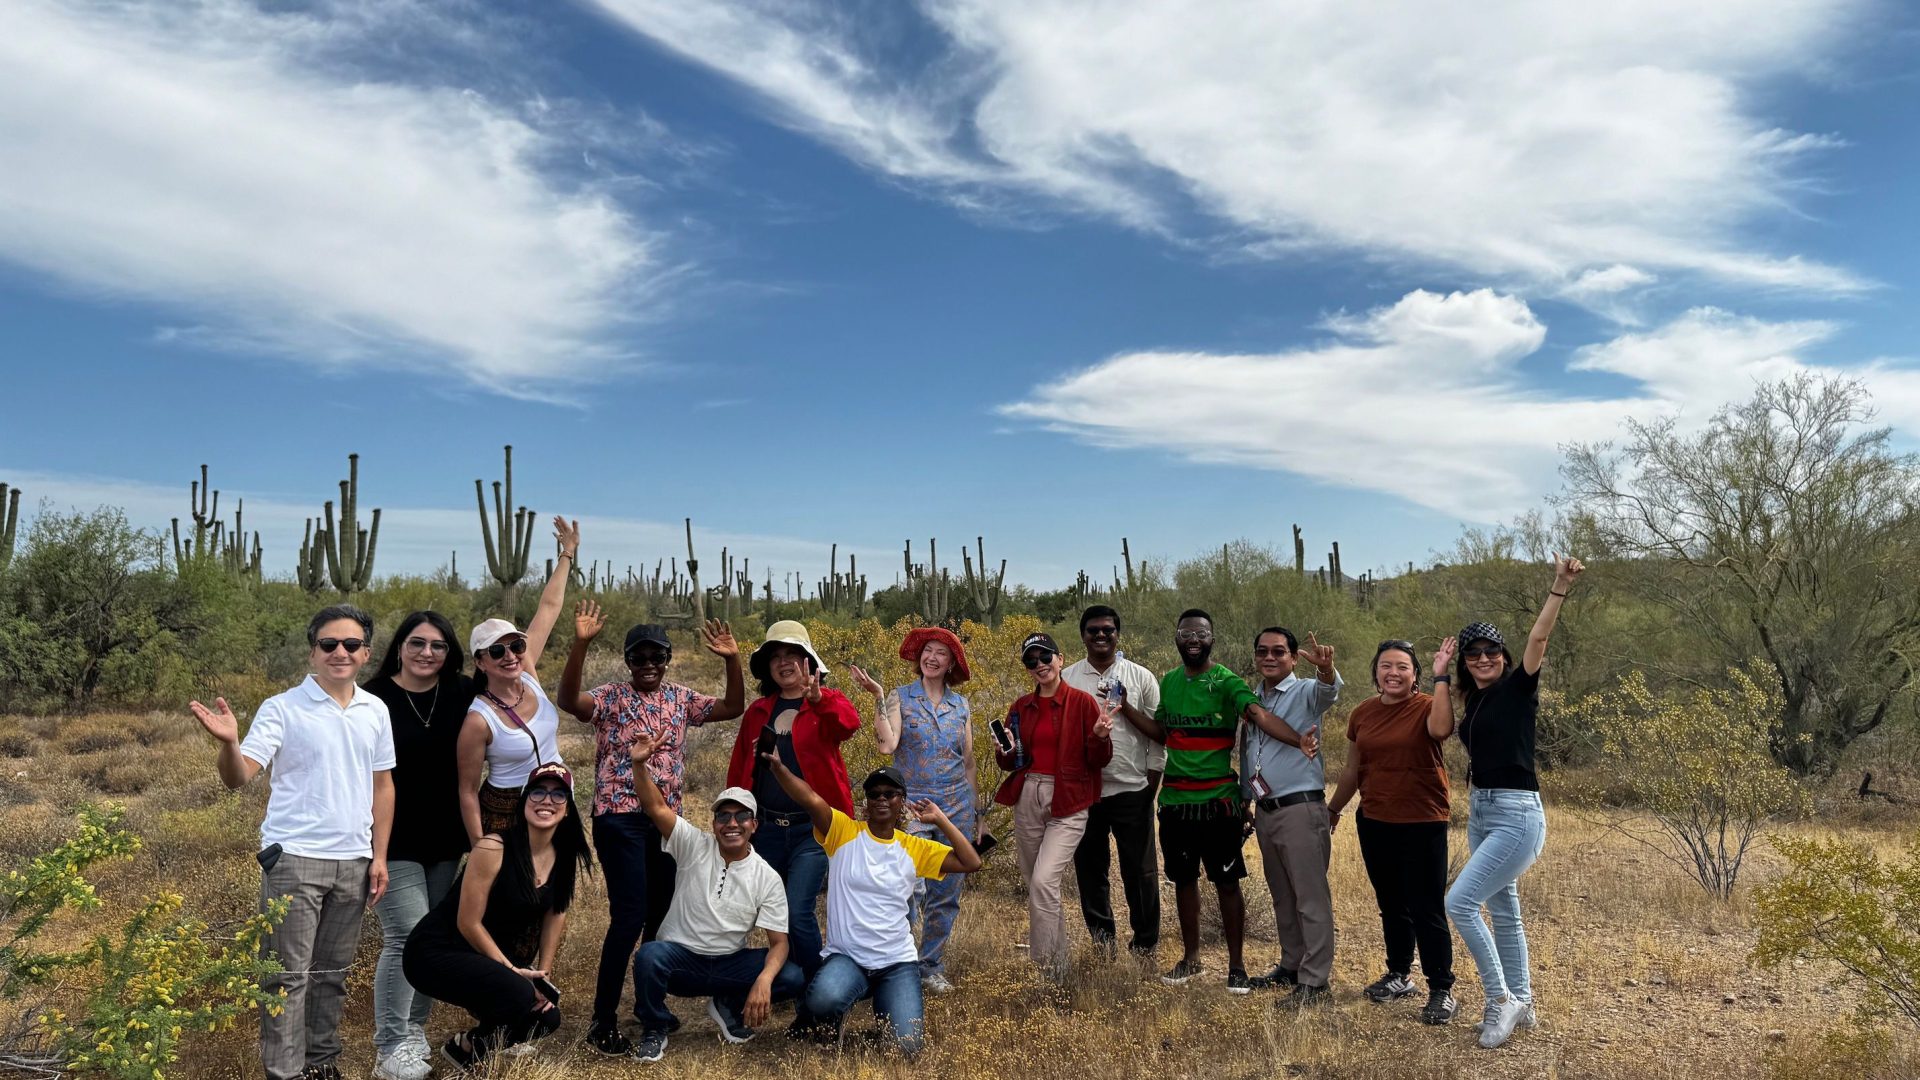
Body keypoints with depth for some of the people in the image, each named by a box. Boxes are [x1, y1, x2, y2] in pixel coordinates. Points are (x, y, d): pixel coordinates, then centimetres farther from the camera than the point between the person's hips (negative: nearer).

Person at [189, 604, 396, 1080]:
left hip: (353, 860, 4)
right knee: (288, 973, 2)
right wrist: (229, 742, -36)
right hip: (294, 858, -4)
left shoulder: (375, 711, 6)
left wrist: (379, 856, 7)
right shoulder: (282, 709, -7)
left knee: (332, 971, 15)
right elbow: (239, 776, -14)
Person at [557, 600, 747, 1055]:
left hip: (666, 819, 6)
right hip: (620, 818, -6)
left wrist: (731, 660, -10)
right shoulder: (610, 697, -5)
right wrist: (580, 644, -36)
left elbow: (733, 708, 4)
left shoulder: (680, 699, 9)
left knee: (661, 915, 14)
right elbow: (568, 700, -25)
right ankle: (603, 1023, 0)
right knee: (629, 916, -11)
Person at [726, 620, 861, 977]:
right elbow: (738, 771, 12)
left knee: (798, 912, -14)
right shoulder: (757, 712, 9)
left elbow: (849, 723, -28)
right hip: (766, 828, 5)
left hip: (813, 828, -5)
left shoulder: (828, 703, -3)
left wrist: (818, 700, -47)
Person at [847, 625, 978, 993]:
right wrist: (877, 697, -22)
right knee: (912, 888, -13)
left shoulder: (961, 705, 8)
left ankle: (932, 968, 24)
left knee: (946, 895, 8)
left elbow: (969, 761, 12)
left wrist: (977, 814, 13)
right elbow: (887, 745, -17)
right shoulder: (900, 698, -2)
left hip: (957, 807, 4)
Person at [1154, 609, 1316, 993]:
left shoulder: (1226, 681, -9)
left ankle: (1236, 967, 16)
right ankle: (1191, 959, 30)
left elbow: (1259, 713, -26)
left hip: (1219, 801, -5)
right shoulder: (1168, 682, 7)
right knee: (1183, 879, 15)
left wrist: (1297, 739, -43)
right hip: (1175, 800, 5)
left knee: (1227, 883, 3)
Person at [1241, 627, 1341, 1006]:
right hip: (1264, 811, 7)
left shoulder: (1305, 692, -5)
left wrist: (1326, 669, -52)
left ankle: (1315, 982, 0)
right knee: (1282, 897, 16)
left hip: (1300, 808, -7)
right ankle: (1291, 966, 27)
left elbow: (1328, 691, -29)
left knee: (1312, 898, -4)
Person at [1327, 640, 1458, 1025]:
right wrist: (1333, 809, 21)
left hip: (1423, 824, -5)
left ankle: (1441, 991, 10)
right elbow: (1352, 769, 15)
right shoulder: (1362, 713, 5)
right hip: (1374, 822, 5)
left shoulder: (1425, 707, -10)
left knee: (1427, 909, -2)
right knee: (1390, 905, 18)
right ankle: (1399, 975, 34)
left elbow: (1441, 728, -36)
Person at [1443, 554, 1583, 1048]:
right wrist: (1441, 674, 3)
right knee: (1502, 912, 17)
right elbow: (1440, 726, -3)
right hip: (1480, 813, 9)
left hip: (1516, 816, -9)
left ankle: (1501, 998, 1)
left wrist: (1560, 587, -33)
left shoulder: (1517, 687, -7)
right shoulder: (1474, 702, 12)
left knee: (1459, 902, -14)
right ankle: (1520, 1004, 30)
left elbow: (1538, 638, -21)